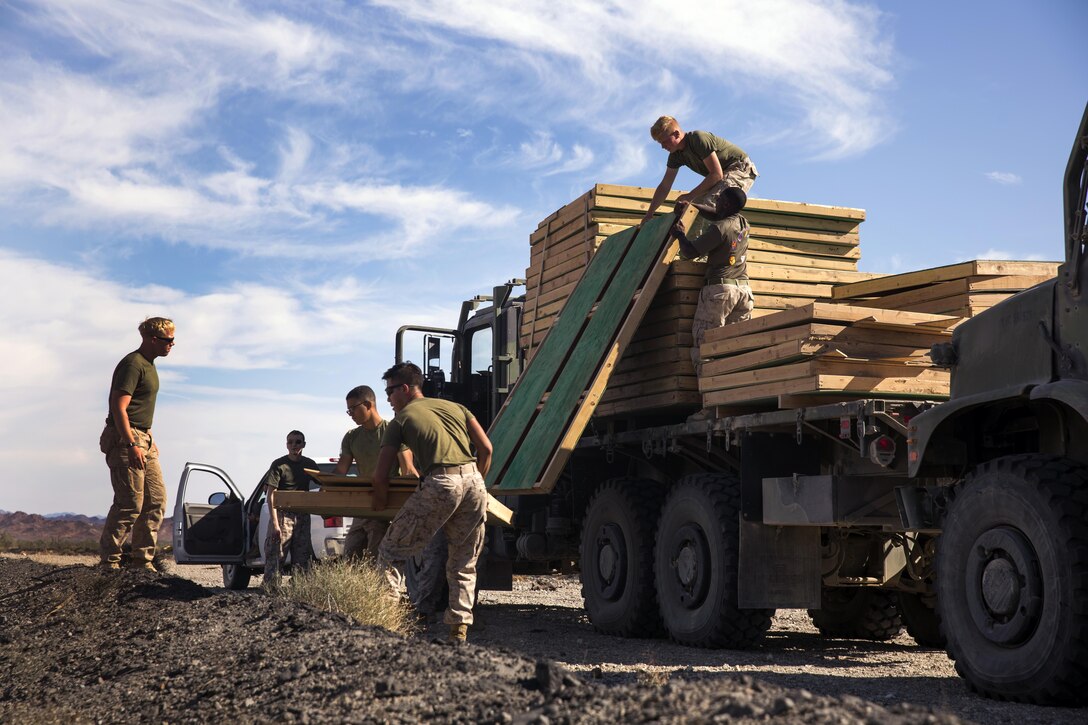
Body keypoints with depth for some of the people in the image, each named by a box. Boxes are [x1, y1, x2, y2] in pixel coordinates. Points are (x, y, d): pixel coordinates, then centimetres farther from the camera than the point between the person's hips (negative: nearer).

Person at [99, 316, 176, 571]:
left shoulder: (149, 366, 18)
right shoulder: (132, 364, -13)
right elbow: (118, 407, -20)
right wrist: (132, 445, -25)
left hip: (142, 440, 10)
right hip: (124, 439, -10)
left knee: (156, 500, 7)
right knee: (130, 503, -9)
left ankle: (143, 560, 11)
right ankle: (109, 560, 1)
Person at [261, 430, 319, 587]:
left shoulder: (310, 465, 9)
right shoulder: (279, 464, -5)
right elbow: (271, 494, -9)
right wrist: (274, 523, -17)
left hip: (303, 515, 5)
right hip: (282, 514, -5)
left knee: (302, 557, 6)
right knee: (275, 556, -10)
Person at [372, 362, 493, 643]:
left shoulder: (401, 419, 14)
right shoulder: (455, 407, 26)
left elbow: (381, 476, 9)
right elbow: (486, 448, 17)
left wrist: (380, 505, 25)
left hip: (440, 483, -5)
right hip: (473, 480, 5)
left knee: (391, 552, 6)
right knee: (464, 564, 16)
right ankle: (459, 630, 10)